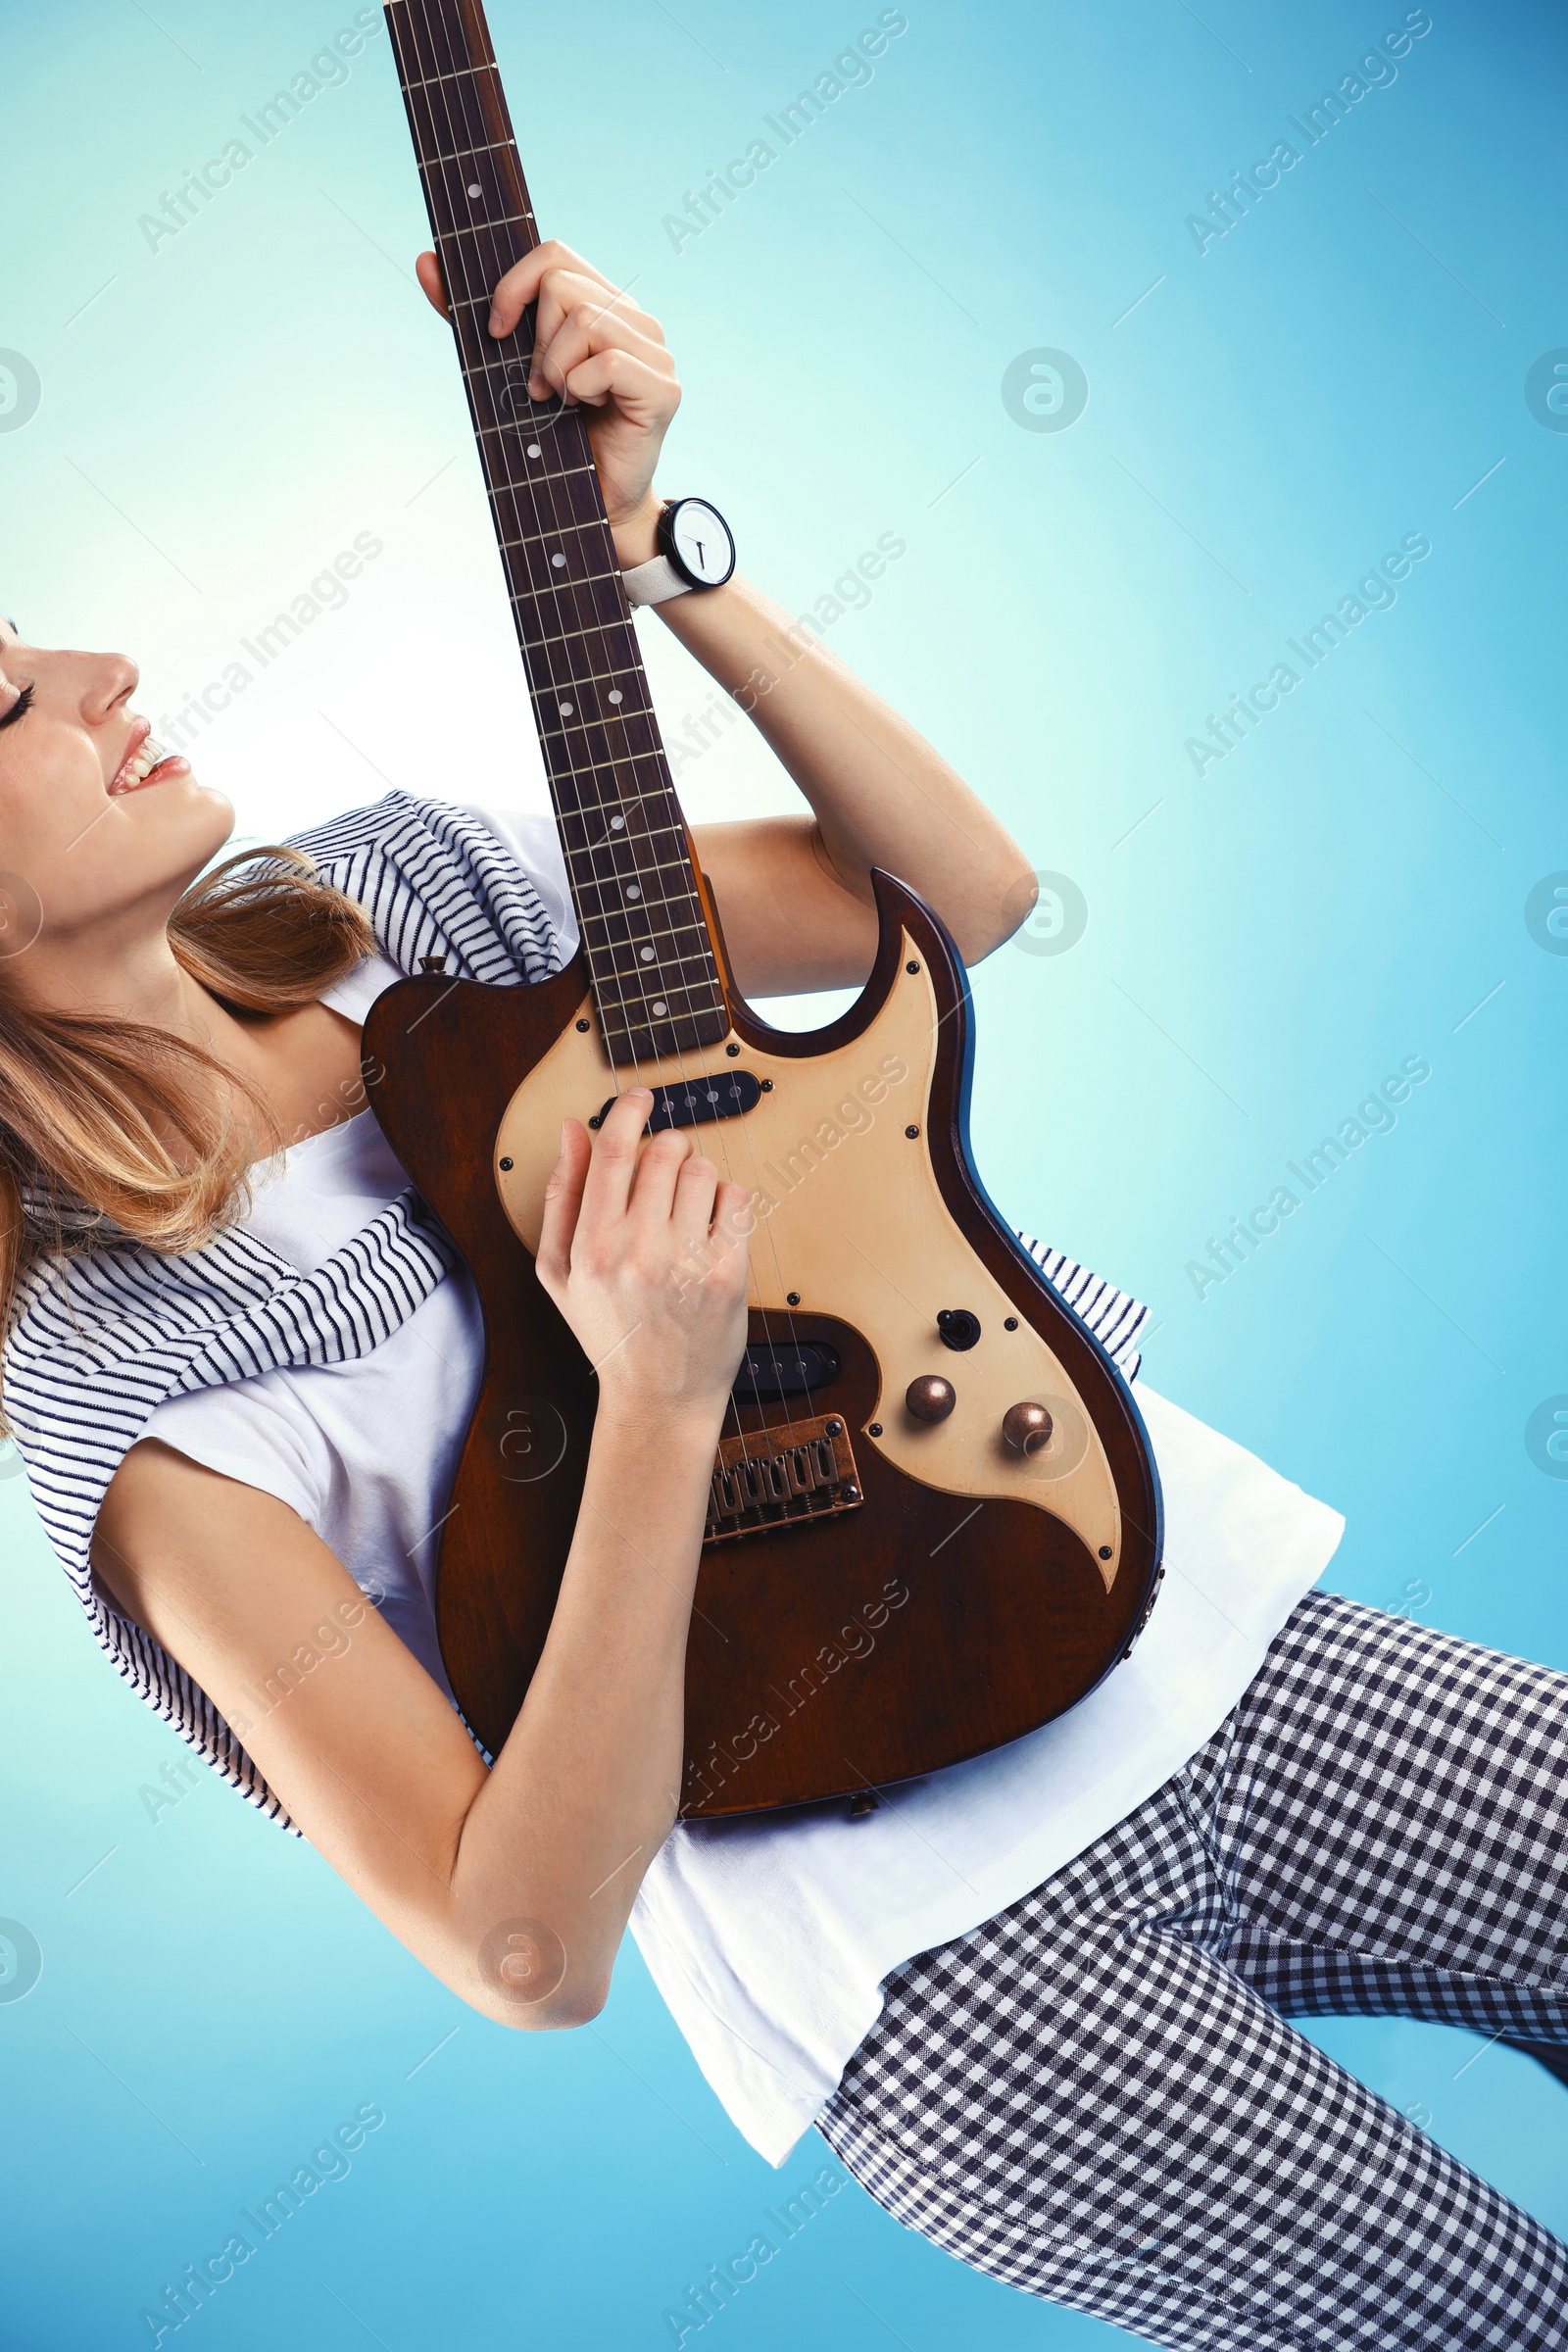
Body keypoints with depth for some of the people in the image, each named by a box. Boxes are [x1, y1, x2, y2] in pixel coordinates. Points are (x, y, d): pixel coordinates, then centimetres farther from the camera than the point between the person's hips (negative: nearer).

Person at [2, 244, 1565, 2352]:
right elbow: (524, 1953, -18)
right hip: (915, 1915, -5)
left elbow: (966, 887, 2)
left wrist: (636, 541, -8)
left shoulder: (402, 880, 1)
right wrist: (660, 1404, -28)